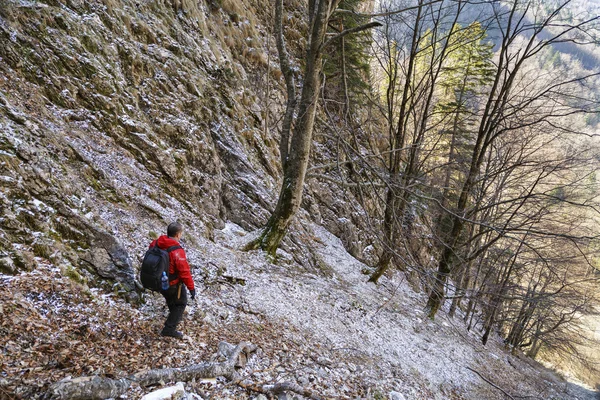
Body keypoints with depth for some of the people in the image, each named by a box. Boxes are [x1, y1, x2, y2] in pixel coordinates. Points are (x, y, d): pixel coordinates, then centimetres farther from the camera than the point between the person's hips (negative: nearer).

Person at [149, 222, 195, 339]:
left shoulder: (156, 243, -9)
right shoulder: (177, 251, -31)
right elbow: (184, 271, -27)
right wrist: (191, 288, -16)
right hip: (172, 284, -7)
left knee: (170, 299, 32)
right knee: (181, 303, 15)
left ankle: (175, 317, 55)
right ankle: (169, 328, 13)